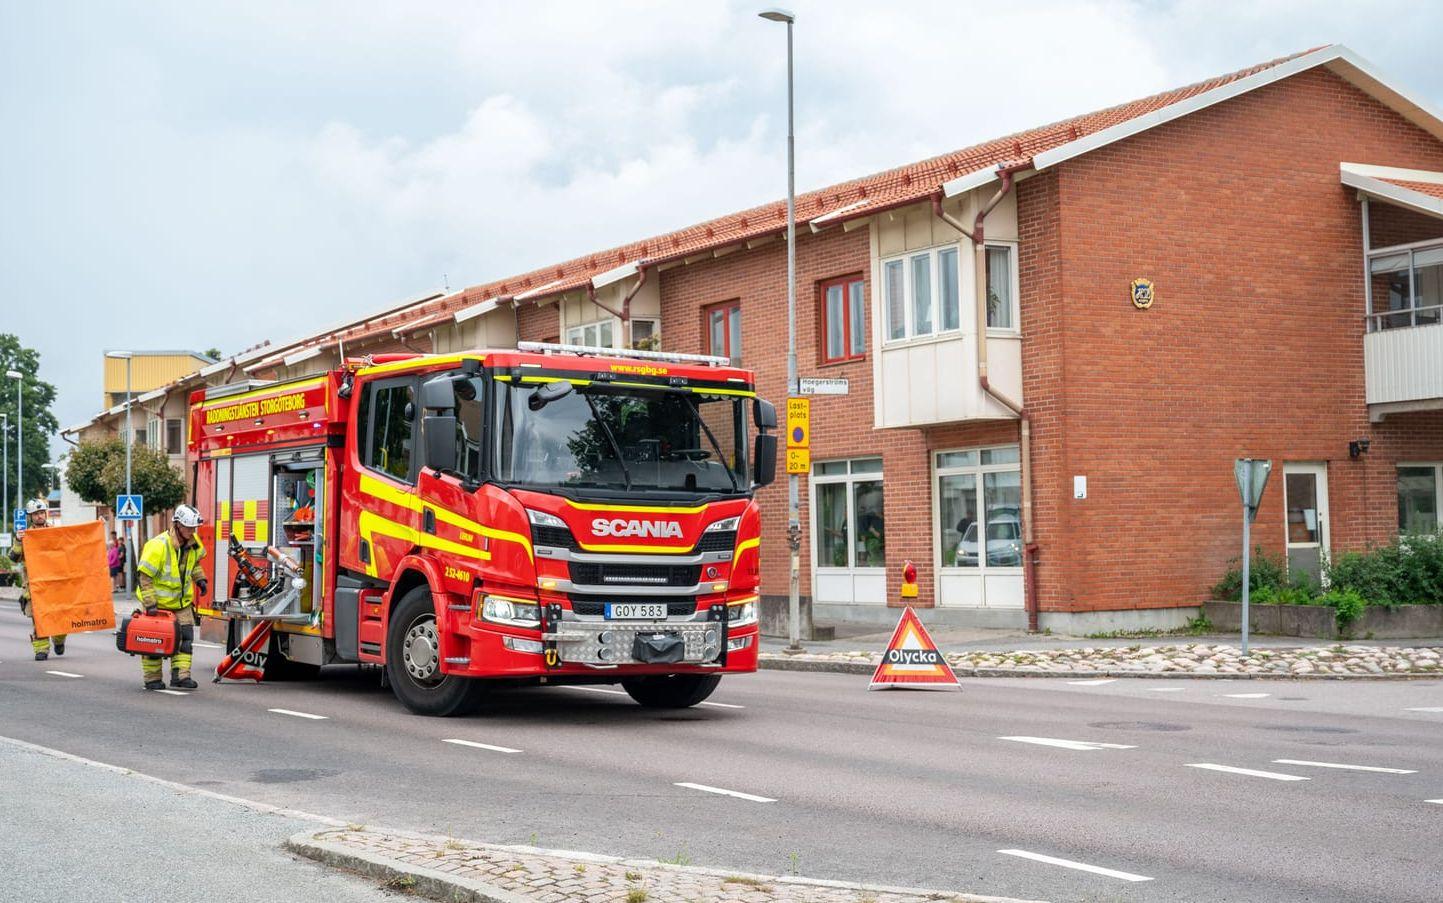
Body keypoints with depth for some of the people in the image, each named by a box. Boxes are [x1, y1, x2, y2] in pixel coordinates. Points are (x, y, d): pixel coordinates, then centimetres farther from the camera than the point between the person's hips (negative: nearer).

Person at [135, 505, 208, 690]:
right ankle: (152, 678, 14)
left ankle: (180, 675, 1)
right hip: (158, 602, -6)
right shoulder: (158, 546, -25)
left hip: (182, 600, 6)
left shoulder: (193, 544, -2)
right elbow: (144, 576, -24)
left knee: (185, 638, -2)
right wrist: (149, 603, -27)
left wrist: (199, 578, 8)